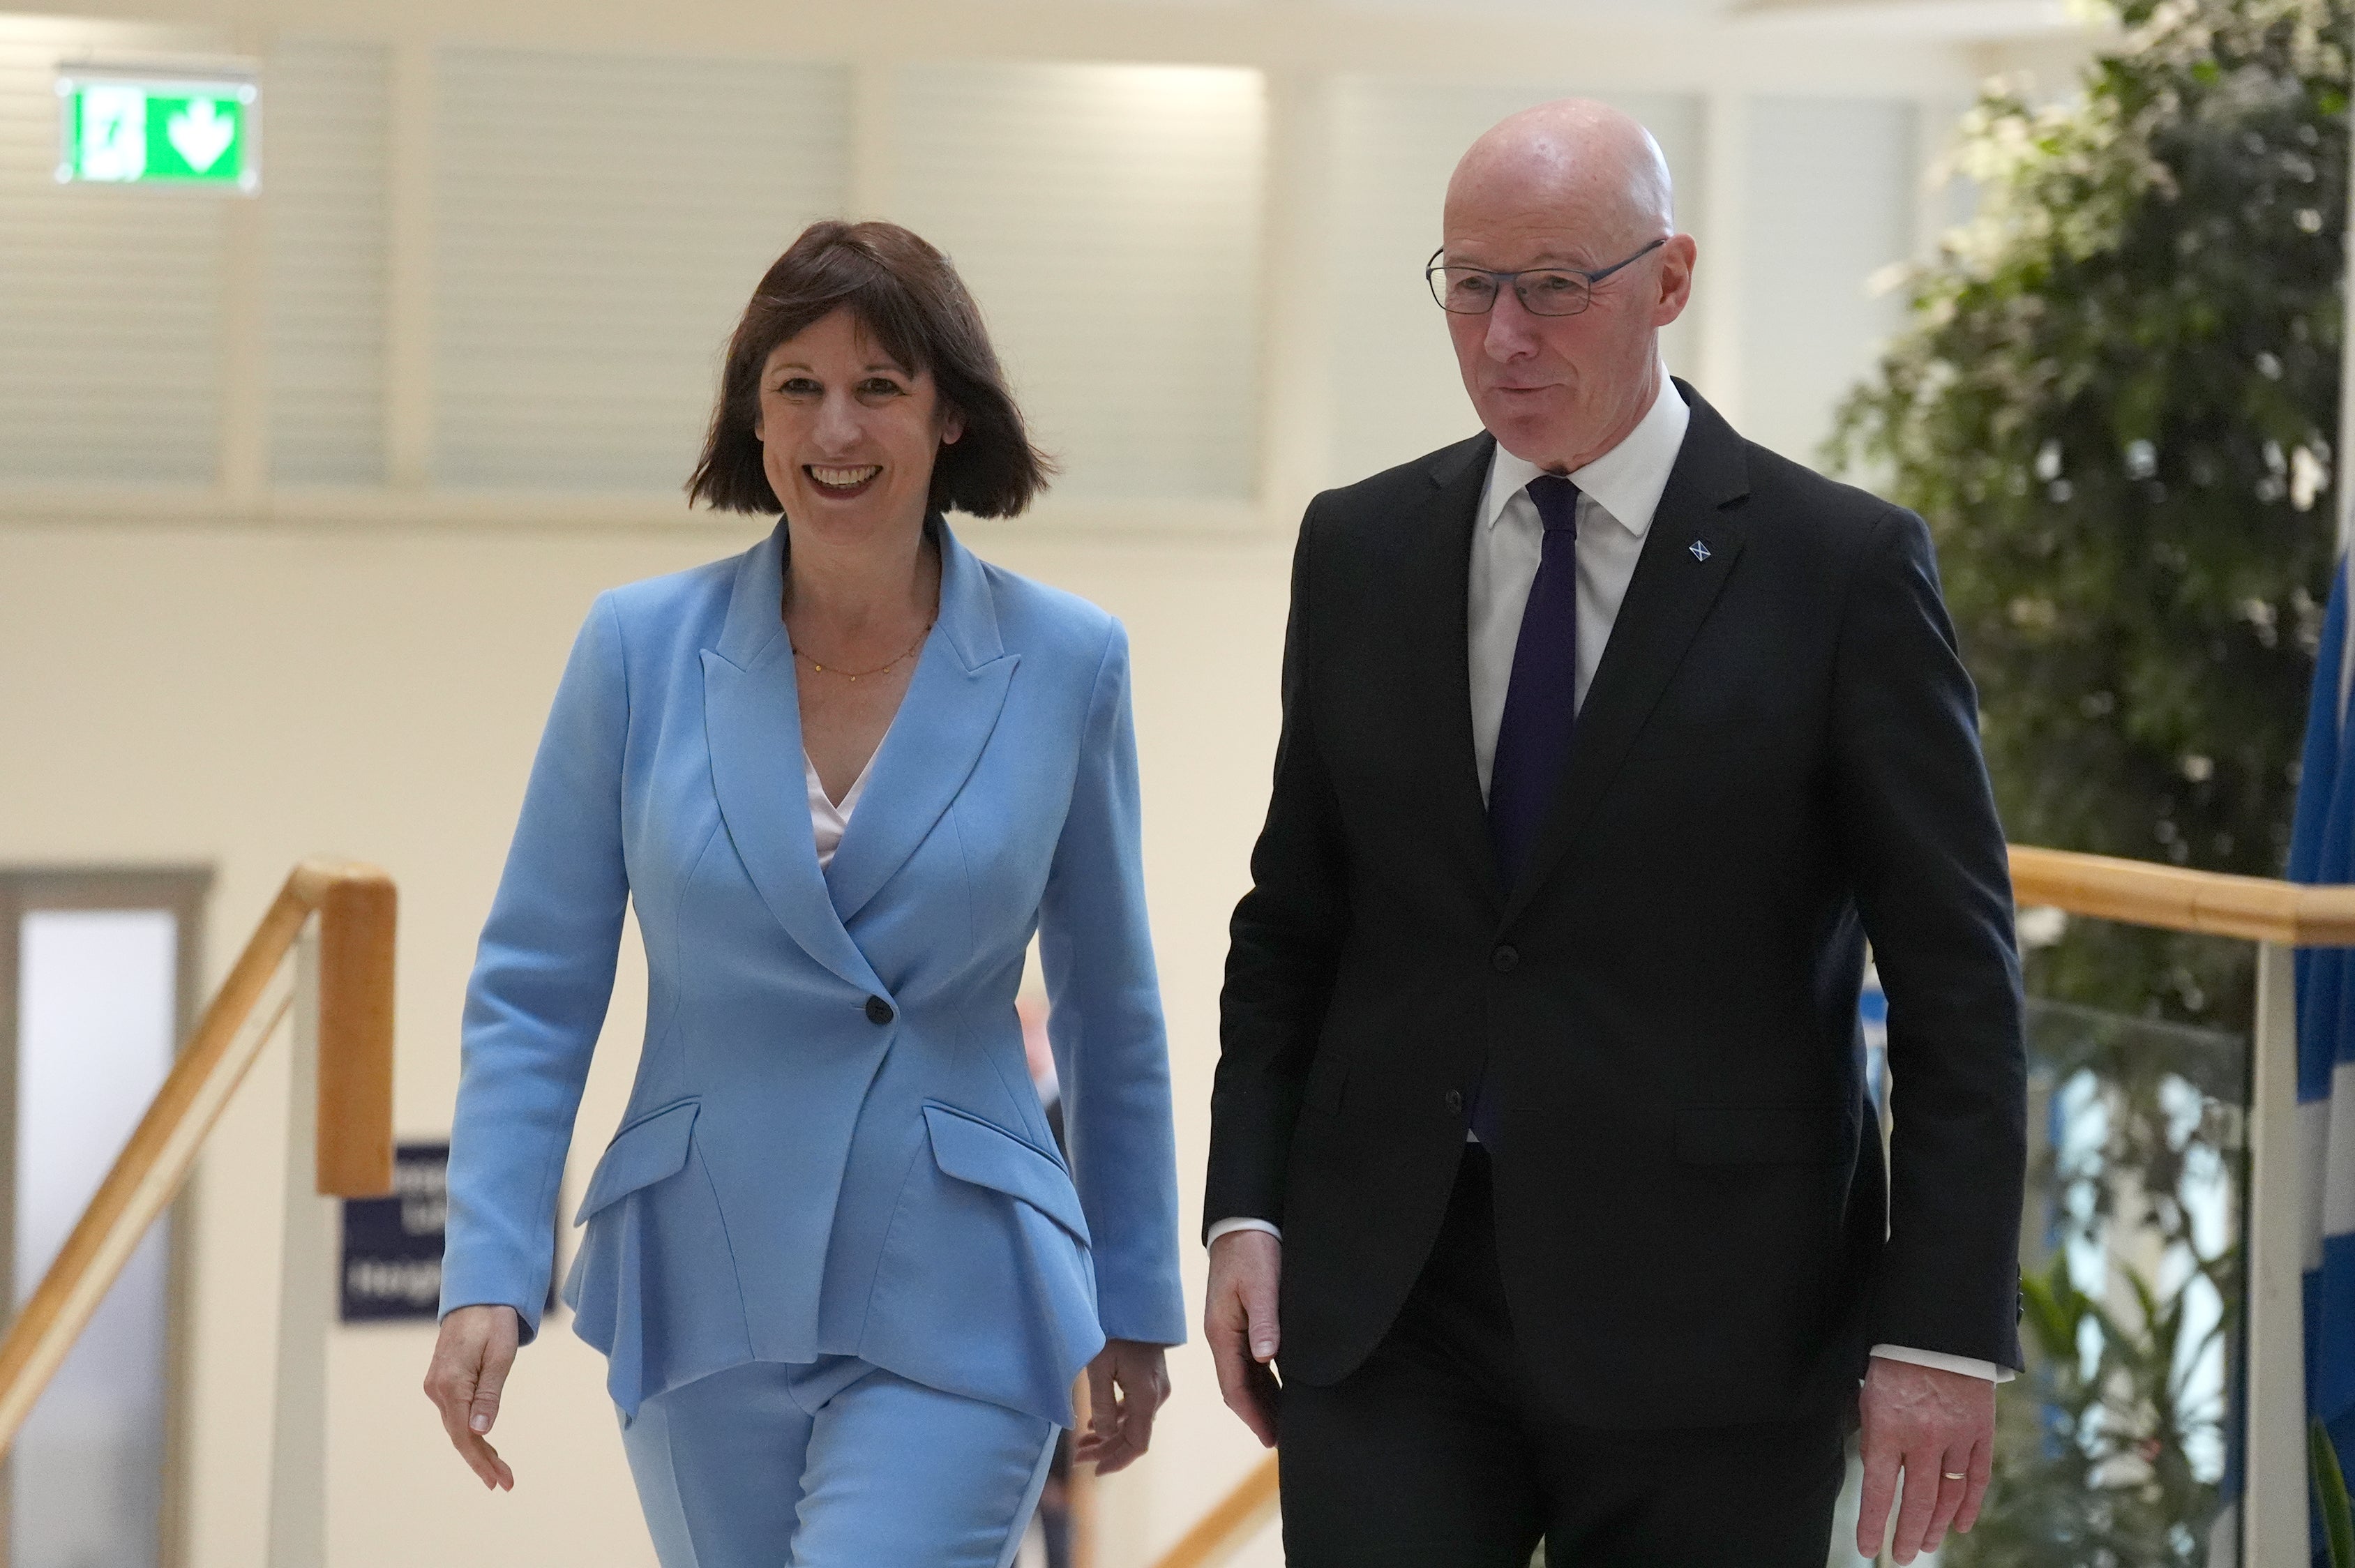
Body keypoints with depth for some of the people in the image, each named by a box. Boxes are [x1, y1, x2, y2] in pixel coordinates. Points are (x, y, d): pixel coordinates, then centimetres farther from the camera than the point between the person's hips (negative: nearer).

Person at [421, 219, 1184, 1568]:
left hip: (952, 1307, -2)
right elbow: (536, 987, 2)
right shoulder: (644, 648, -1)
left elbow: (1111, 1008, 8)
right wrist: (489, 1275, -8)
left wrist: (1137, 1304, 12)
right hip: (703, 1295, 2)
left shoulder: (1066, 664, -1)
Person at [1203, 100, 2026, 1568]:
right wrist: (1248, 1211, 4)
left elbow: (1957, 980, -4)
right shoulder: (1361, 549, 8)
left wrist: (1942, 1331, -10)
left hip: (1704, 1328, -3)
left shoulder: (1843, 566, -4)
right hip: (1384, 1308, 3)